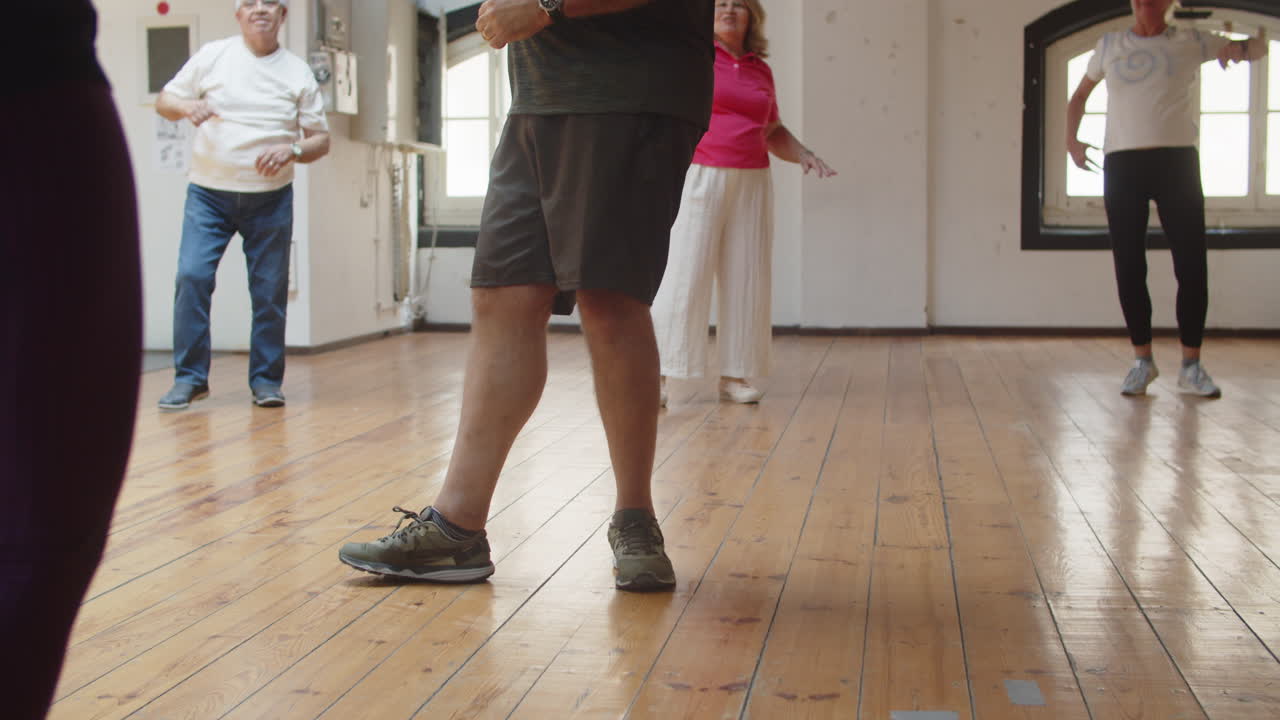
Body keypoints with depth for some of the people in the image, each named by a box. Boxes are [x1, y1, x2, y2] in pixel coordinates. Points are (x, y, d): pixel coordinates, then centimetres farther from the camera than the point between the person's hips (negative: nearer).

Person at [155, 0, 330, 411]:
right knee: (192, 276, -11)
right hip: (209, 192, -1)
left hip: (271, 198, 1)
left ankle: (266, 380, 15)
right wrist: (186, 107, -14)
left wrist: (292, 150, -15)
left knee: (270, 290, 2)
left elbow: (321, 140, 6)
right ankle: (189, 377, 0)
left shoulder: (298, 73, 5)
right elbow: (164, 102, 9)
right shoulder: (211, 56, 4)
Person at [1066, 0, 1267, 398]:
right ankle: (1142, 361, 11)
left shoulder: (1190, 43, 8)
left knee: (1192, 265, -4)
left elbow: (1259, 47, 13)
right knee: (1129, 267, 0)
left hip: (1176, 160, -1)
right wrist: (1071, 140, 7)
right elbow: (1080, 96, 23)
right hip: (1122, 163, 1)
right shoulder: (1110, 45, 12)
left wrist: (1240, 48, -11)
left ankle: (1191, 365, 4)